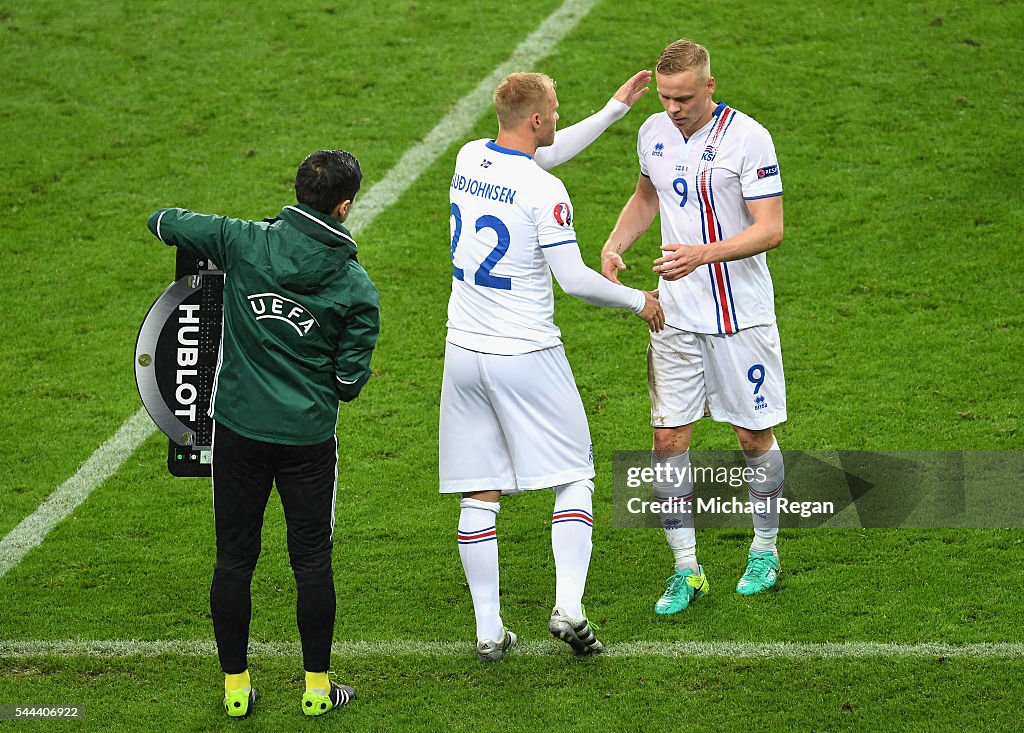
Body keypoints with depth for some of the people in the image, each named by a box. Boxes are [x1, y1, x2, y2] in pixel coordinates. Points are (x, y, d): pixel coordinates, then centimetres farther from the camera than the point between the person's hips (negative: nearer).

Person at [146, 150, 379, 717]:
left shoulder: (244, 241, -7)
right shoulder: (355, 286, -7)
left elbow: (163, 222, 4)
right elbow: (350, 381, -4)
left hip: (238, 429, 1)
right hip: (308, 437, -1)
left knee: (234, 559, 10)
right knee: (312, 561, 10)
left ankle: (236, 687, 17)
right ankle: (317, 687, 16)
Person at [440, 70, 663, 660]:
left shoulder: (469, 159, 4)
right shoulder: (543, 191, -16)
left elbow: (546, 153, 21)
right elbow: (575, 280, -15)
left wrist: (617, 108, 25)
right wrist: (639, 300, 2)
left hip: (465, 352, 6)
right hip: (527, 357, -6)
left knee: (480, 496, 7)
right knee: (576, 478, 8)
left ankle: (489, 630, 8)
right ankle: (569, 608, -4)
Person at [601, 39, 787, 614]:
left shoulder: (748, 139, -15)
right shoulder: (654, 133, 3)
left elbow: (770, 229, -18)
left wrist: (702, 254, -31)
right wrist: (615, 244, 5)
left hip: (741, 317, -4)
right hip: (676, 314, 4)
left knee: (755, 437, 7)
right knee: (669, 439, -1)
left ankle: (765, 551, 27)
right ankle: (687, 570, 8)